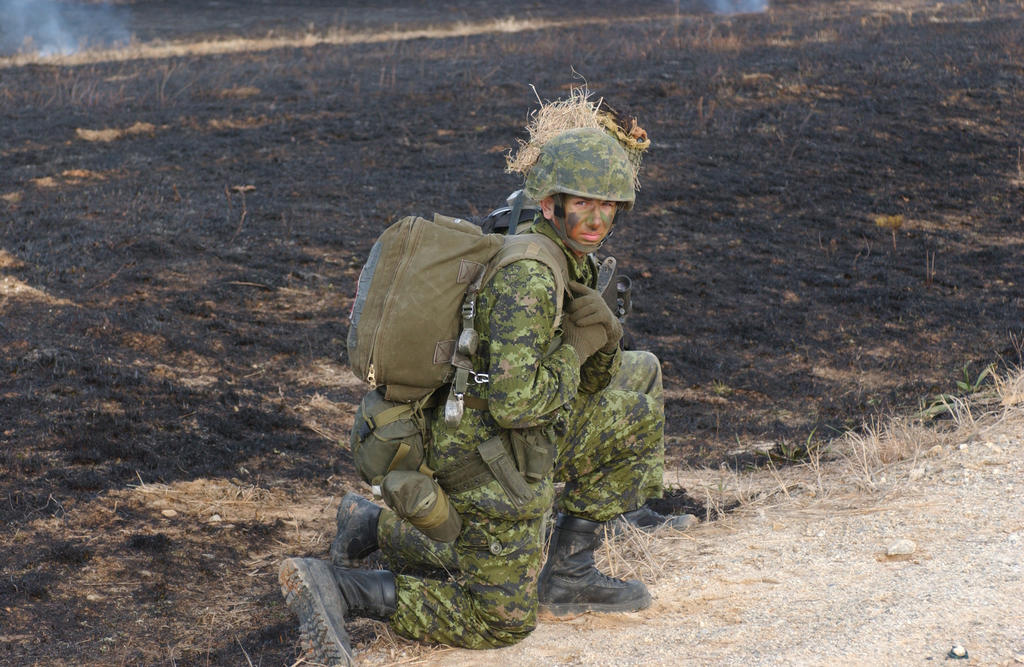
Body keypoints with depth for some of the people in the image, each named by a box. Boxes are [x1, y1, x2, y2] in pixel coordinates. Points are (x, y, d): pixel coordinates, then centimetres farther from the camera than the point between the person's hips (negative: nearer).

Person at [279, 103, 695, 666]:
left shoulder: (570, 264, 7)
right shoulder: (528, 276, -24)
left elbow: (592, 383, 13)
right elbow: (515, 401, -31)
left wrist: (601, 339, -6)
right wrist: (574, 347, -17)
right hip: (494, 465, -8)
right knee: (500, 619, 2)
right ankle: (335, 586, -2)